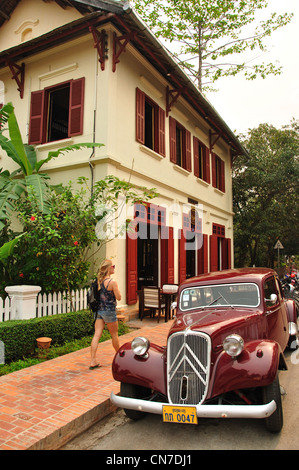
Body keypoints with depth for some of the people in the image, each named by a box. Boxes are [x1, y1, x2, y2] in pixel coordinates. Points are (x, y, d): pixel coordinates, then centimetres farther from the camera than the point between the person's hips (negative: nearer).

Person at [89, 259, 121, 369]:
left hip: (99, 310, 6)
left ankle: (93, 361, 2)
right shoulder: (112, 282, -17)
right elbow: (118, 297, -11)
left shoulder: (99, 281, 3)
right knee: (114, 335, 14)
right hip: (109, 311, -5)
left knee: (96, 335, 3)